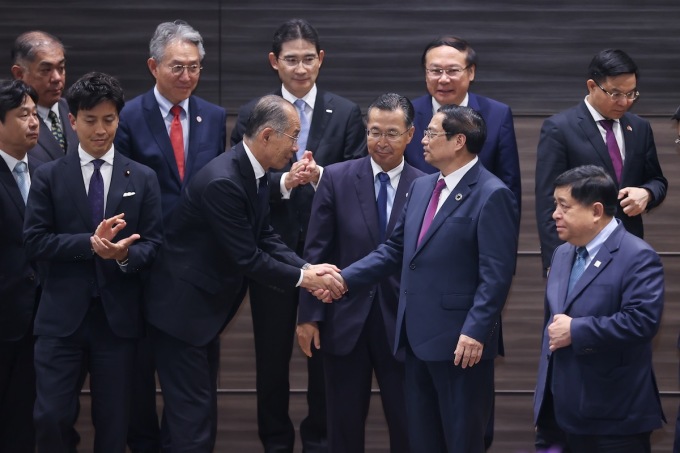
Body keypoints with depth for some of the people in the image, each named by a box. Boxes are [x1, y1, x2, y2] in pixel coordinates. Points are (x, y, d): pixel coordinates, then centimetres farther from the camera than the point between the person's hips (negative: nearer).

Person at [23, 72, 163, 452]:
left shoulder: (143, 178, 7)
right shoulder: (48, 177, 4)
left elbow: (154, 244, 3)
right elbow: (35, 242, -4)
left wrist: (126, 254, -20)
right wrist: (90, 243, -17)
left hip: (119, 316, 1)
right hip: (62, 316, -1)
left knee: (114, 421, 8)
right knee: (51, 417, -5)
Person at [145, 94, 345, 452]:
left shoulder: (254, 174, 3)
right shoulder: (222, 182, -28)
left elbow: (265, 238, 5)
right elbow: (247, 259, -25)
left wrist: (307, 268, -10)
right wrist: (303, 279, -16)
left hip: (204, 304, 10)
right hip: (182, 307, -10)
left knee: (203, 408, 16)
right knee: (193, 412, -5)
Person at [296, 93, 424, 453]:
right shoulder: (336, 178, 0)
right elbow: (316, 252, 0)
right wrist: (309, 315, -3)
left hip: (401, 322, 0)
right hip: (345, 318, 1)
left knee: (407, 424, 5)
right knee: (344, 422, 10)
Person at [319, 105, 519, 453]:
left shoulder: (492, 195, -13)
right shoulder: (421, 187, 14)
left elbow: (496, 274, -17)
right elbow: (395, 250, 16)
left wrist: (475, 332, -23)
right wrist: (344, 280, 6)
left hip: (460, 341, -8)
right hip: (417, 336, 8)